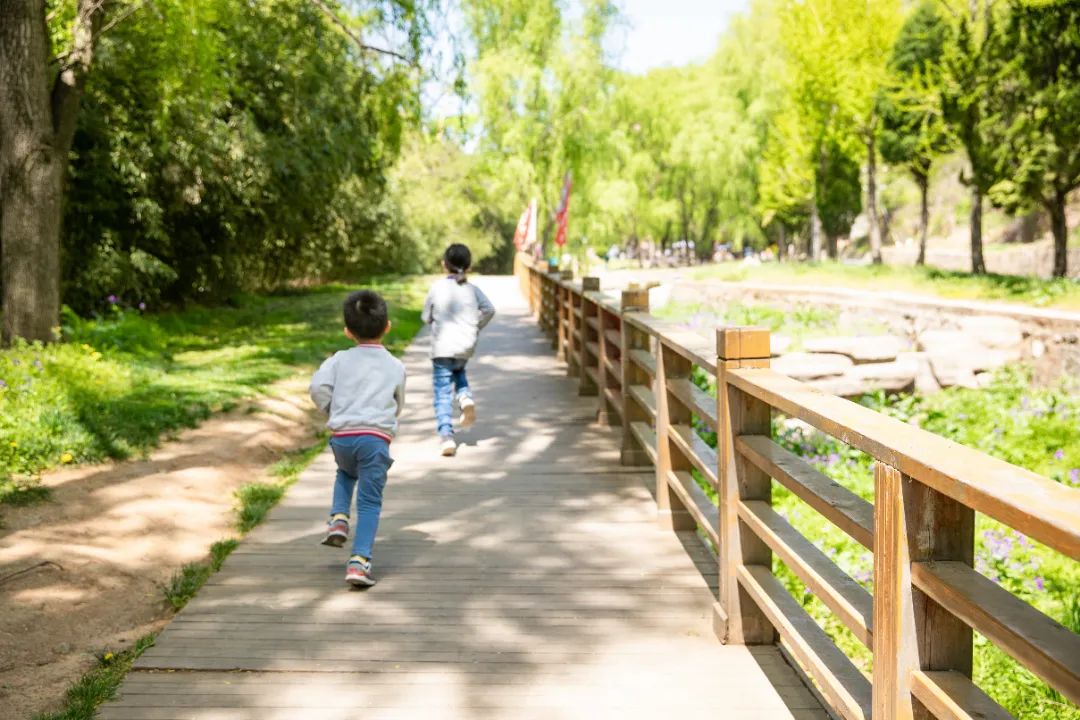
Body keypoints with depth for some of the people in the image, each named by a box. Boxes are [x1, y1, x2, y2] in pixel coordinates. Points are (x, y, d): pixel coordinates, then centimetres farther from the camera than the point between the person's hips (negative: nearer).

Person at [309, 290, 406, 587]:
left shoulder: (340, 360, 7)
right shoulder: (396, 367, 10)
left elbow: (318, 387, -6)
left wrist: (332, 411, 10)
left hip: (342, 437, 2)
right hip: (377, 439, -1)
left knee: (346, 473, 34)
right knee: (370, 503, 2)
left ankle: (338, 518, 14)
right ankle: (359, 560, -10)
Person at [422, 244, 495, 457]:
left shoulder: (436, 288, -1)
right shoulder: (473, 289, 4)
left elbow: (426, 317, 4)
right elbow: (489, 309, -7)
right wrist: (476, 327, 9)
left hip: (442, 347, -3)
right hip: (466, 347, 3)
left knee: (442, 394, 0)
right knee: (458, 371, 33)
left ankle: (446, 435, -12)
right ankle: (465, 397, 4)